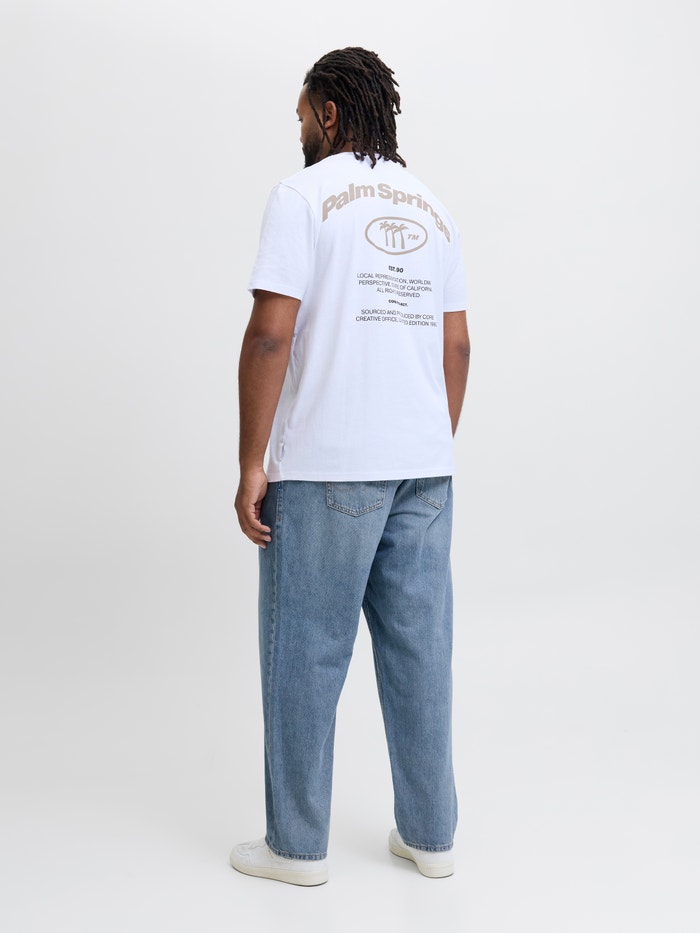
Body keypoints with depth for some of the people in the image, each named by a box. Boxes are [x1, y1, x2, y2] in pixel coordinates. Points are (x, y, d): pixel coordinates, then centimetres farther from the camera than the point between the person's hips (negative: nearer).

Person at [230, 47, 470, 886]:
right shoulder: (433, 209, 15)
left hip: (327, 469, -6)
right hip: (425, 467, 6)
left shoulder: (305, 196, -4)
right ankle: (429, 835, 22)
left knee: (306, 652, 4)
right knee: (419, 646, 11)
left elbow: (271, 334, -13)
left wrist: (252, 465, -9)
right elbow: (457, 346, 14)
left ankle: (298, 846, 15)